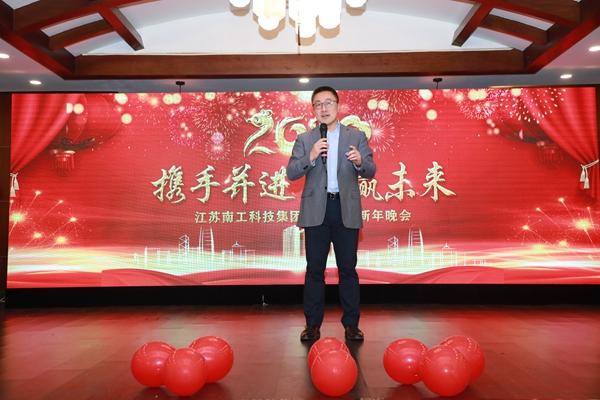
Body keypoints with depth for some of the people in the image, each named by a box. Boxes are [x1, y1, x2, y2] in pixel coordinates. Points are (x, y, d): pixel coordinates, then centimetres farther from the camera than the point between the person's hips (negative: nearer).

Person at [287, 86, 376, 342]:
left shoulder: (356, 136, 7)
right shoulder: (304, 140, 7)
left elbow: (370, 173, 2)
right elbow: (291, 174, -1)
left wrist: (360, 162, -20)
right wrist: (311, 157, -18)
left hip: (346, 210, 0)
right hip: (316, 210, 1)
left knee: (348, 268, 5)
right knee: (314, 269, 5)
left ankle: (351, 324, 16)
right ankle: (313, 324, 16)